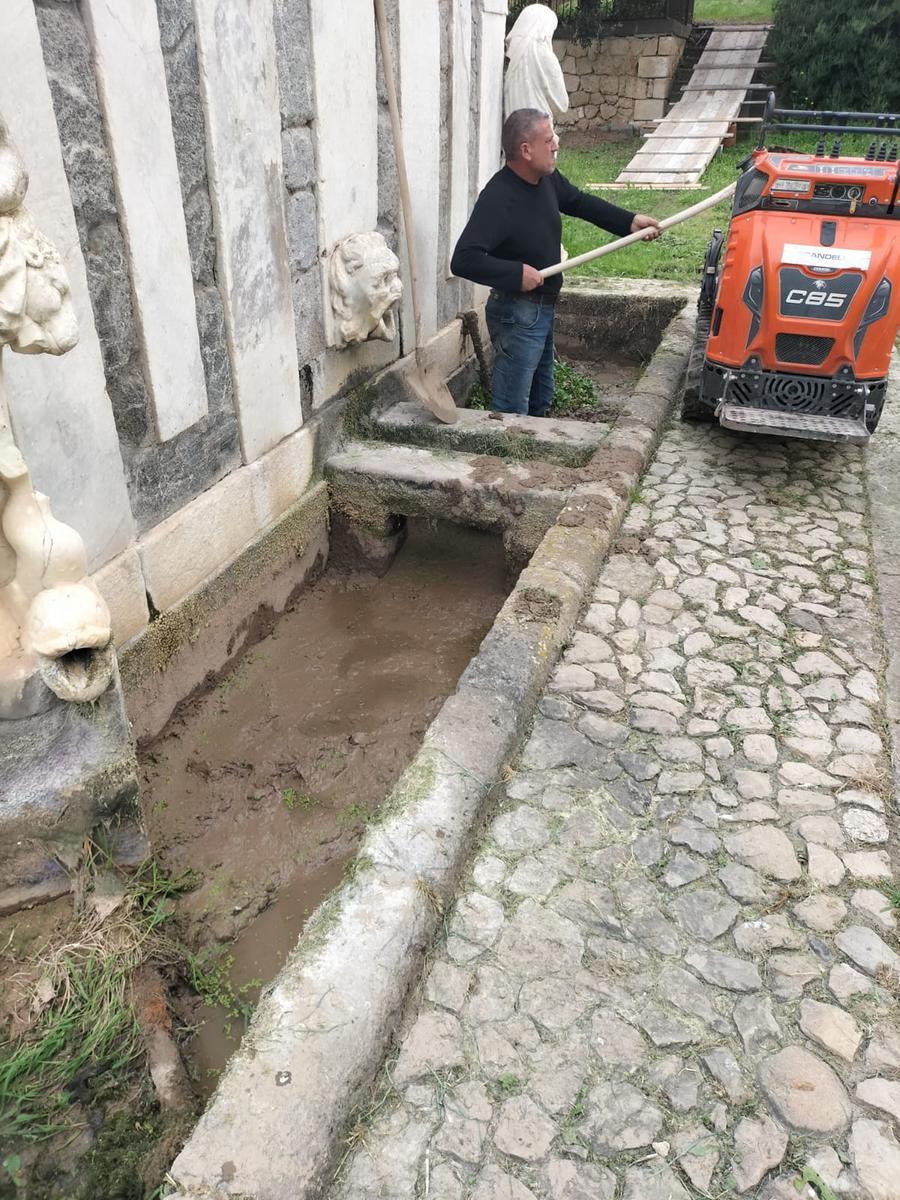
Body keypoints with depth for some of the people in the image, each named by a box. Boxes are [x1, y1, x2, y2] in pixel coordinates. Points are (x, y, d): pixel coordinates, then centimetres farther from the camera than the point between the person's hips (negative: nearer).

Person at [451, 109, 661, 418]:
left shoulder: (547, 179, 1)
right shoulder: (497, 198, -24)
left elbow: (578, 202, 21)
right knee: (512, 412, -6)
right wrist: (516, 274, -33)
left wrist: (629, 221, 15)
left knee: (541, 402, 22)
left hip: (543, 309, 9)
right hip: (516, 314, -9)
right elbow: (463, 259, -31)